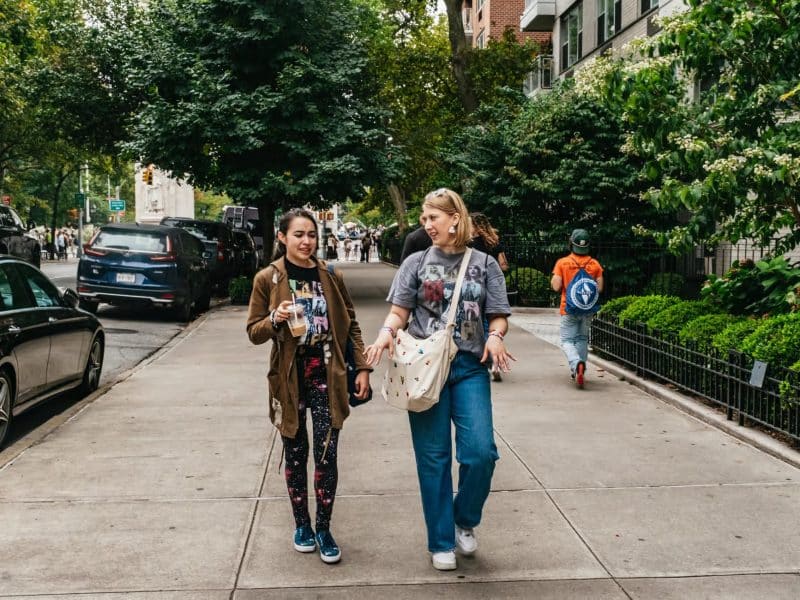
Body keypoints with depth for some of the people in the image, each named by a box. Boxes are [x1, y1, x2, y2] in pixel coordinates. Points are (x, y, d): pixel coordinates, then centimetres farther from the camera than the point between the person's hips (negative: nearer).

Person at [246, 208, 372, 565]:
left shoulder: (331, 277, 3)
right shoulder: (267, 279, -3)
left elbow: (350, 325, 8)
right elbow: (254, 333, 0)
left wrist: (363, 367, 1)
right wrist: (275, 319, -21)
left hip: (326, 374, 1)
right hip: (289, 378, -1)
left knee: (326, 454, -2)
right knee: (296, 454, 10)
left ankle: (323, 529, 13)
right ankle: (302, 525, 27)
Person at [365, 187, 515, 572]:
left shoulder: (484, 264, 7)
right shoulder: (416, 263, 7)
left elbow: (498, 316, 7)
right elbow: (399, 311, 3)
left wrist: (495, 335, -15)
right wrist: (386, 332, -18)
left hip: (470, 367, 0)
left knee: (480, 452, -9)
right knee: (433, 457, 4)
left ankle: (465, 520, 20)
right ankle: (441, 542, 18)